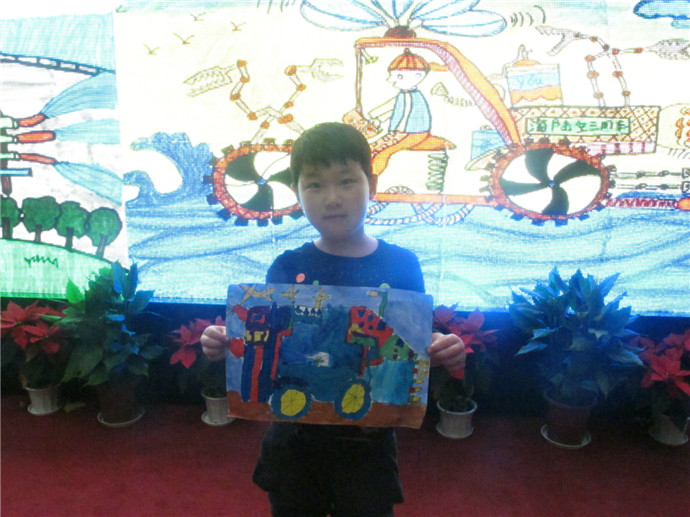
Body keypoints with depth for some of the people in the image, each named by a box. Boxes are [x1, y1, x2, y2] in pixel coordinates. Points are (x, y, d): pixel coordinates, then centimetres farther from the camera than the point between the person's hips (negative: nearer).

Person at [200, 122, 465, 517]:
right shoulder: (287, 269, -7)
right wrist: (227, 347, -25)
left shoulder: (401, 265, -8)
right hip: (295, 443, 1)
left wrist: (444, 354, -23)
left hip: (368, 443, 0)